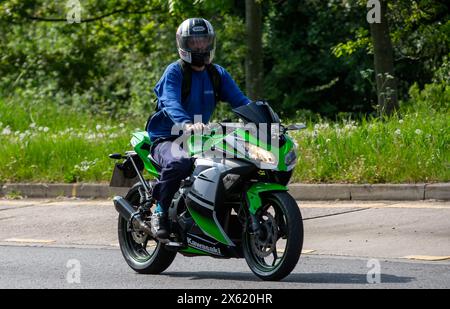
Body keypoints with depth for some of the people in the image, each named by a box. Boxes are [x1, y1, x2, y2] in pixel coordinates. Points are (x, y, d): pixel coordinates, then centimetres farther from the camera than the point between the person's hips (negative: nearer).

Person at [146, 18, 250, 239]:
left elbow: (239, 100, 0)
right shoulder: (174, 72, -9)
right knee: (179, 162, -39)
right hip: (166, 139, -6)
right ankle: (160, 211, -17)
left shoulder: (218, 74, 9)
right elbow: (171, 103, -27)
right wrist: (187, 124, -48)